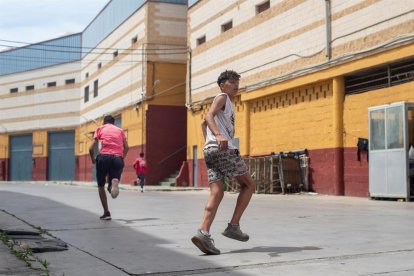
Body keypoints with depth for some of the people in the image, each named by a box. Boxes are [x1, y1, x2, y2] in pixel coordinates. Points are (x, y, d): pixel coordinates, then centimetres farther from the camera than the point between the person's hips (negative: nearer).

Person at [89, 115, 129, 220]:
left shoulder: (100, 128, 17)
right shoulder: (120, 130, 23)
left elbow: (91, 148, 7)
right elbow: (126, 147, 9)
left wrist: (93, 159, 23)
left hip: (103, 157, -1)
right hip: (118, 158, 1)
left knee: (101, 186, 15)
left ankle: (106, 213, 11)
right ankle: (114, 181, -33)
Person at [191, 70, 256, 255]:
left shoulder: (226, 102, 31)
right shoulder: (222, 97, 2)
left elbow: (204, 123, 42)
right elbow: (209, 116, -16)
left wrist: (209, 142, 33)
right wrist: (218, 135, -33)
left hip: (211, 150, 9)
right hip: (224, 149, -9)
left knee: (216, 193, -2)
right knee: (249, 185, 1)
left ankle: (203, 233, -16)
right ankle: (233, 226, -4)